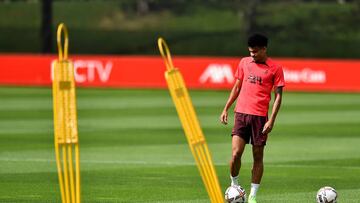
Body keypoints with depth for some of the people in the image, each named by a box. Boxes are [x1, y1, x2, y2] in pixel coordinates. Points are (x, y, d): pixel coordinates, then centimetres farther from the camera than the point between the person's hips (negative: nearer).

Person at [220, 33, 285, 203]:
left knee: (258, 156, 3)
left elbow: (278, 96, -2)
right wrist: (226, 109, 13)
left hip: (260, 116, -2)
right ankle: (234, 186, 11)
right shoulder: (244, 62, 10)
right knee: (236, 153, -10)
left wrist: (271, 120, -10)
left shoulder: (275, 68, -1)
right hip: (241, 113, 2)